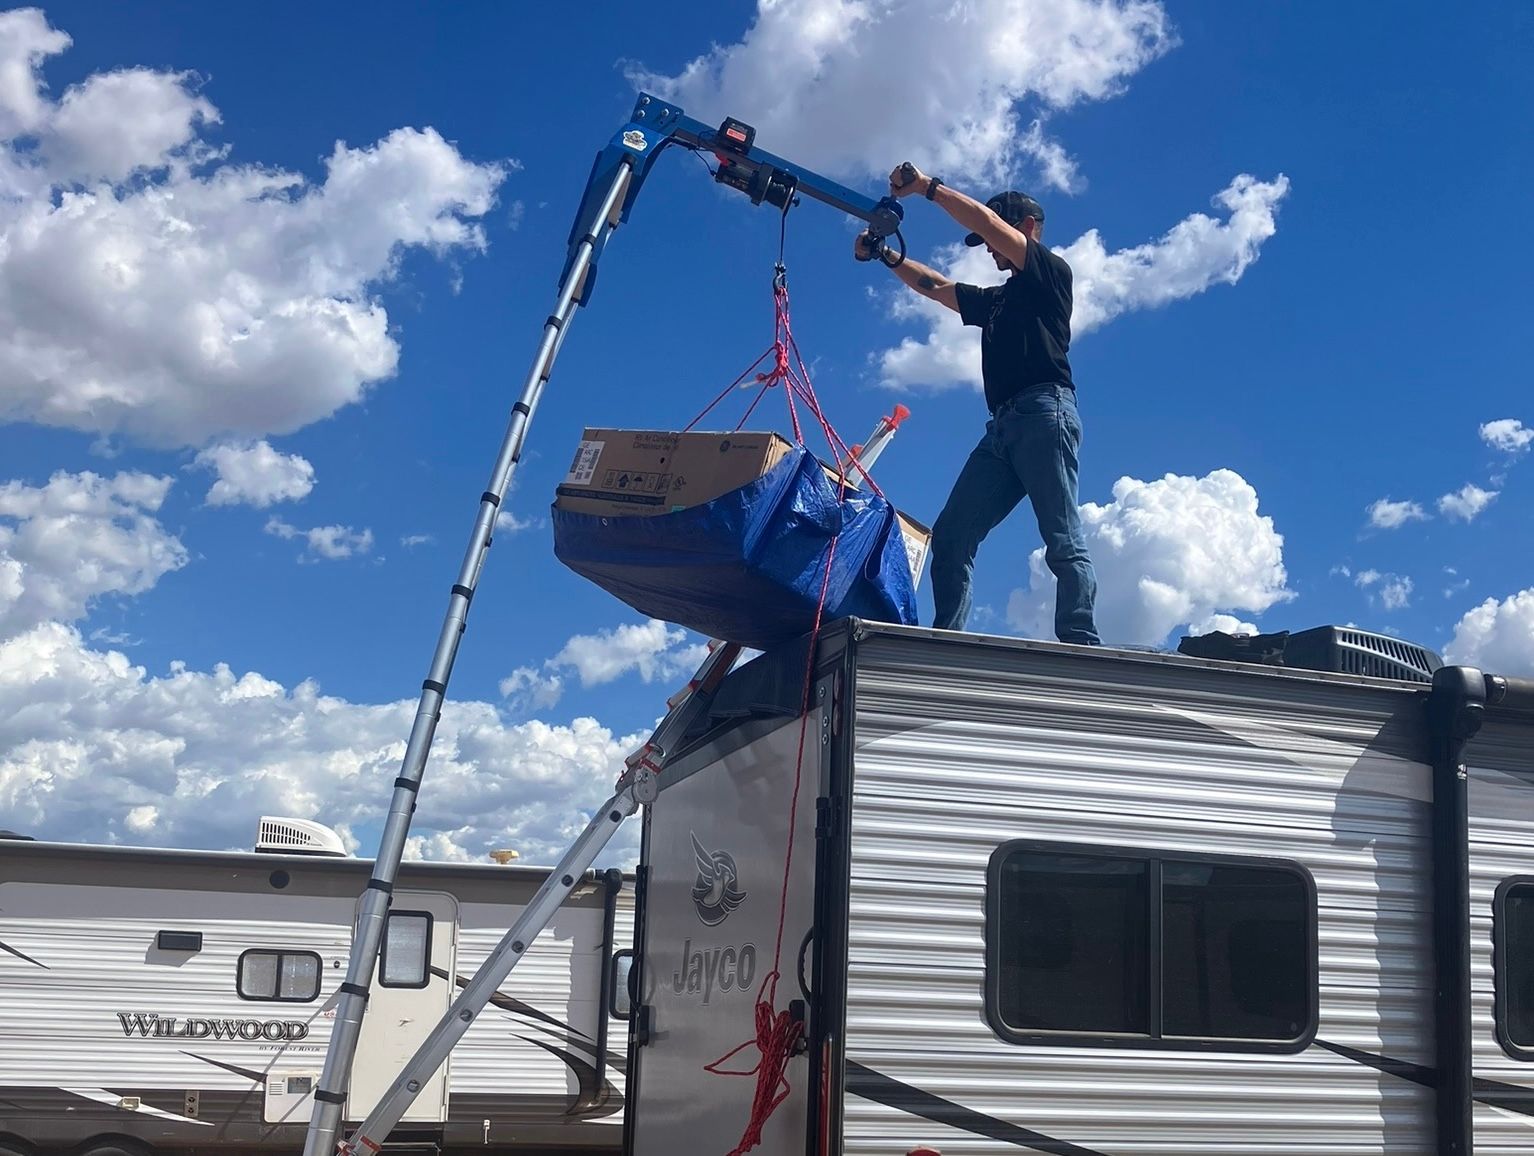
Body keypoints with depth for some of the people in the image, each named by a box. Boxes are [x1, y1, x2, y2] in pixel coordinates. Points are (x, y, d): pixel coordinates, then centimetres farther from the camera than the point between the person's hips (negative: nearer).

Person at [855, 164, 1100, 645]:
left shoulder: (1052, 272, 9)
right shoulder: (997, 299, 33)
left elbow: (986, 220, -1)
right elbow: (936, 287, 39)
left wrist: (927, 186, 4)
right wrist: (886, 256, 25)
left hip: (1044, 411, -8)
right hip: (1003, 426, 8)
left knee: (1063, 542, -17)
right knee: (951, 537, -7)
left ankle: (1081, 650, -25)